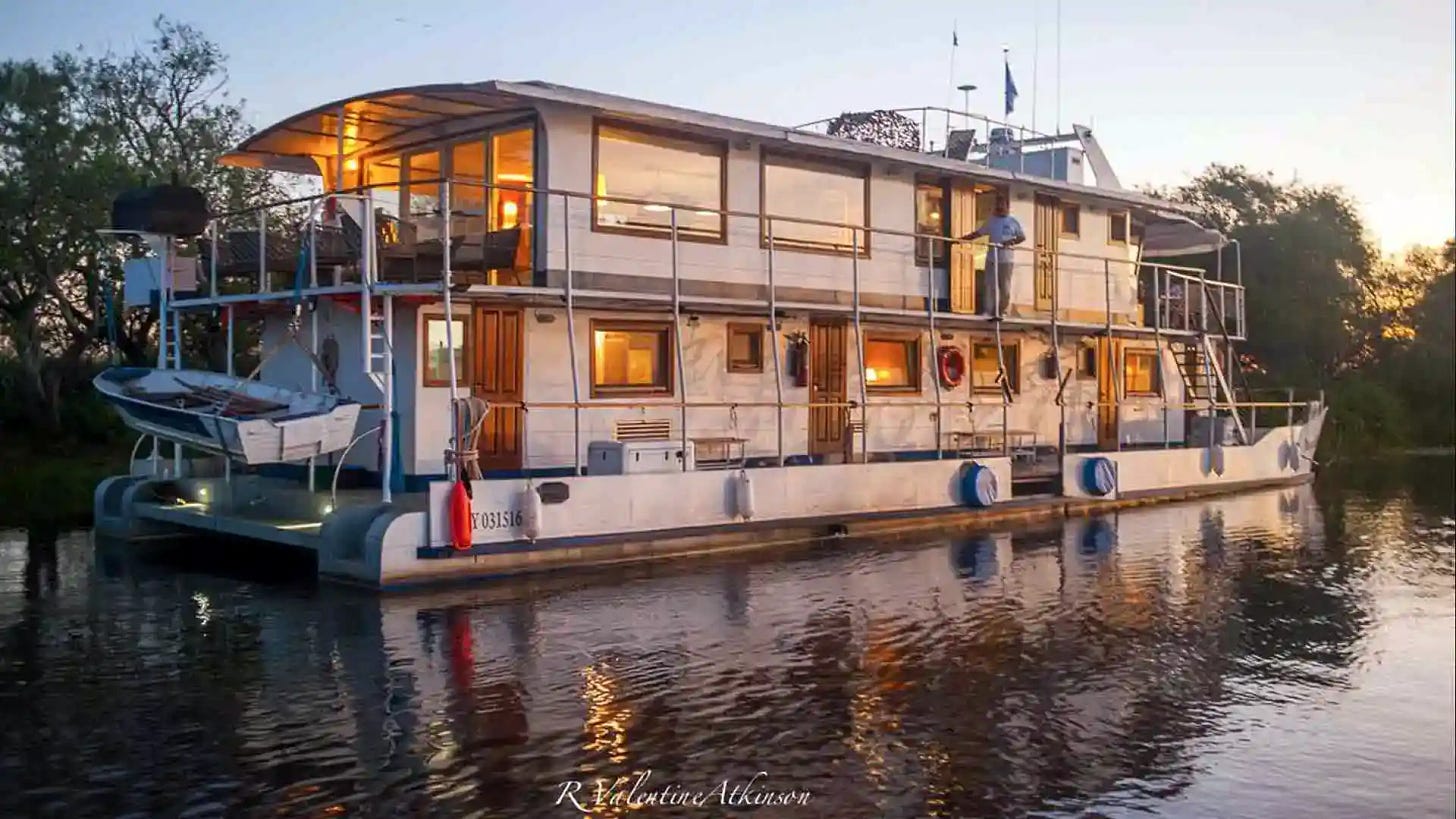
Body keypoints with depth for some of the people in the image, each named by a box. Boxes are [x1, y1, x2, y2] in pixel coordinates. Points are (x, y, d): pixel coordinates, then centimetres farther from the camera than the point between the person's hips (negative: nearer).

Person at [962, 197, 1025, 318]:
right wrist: (961, 239, 2)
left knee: (1005, 289, 0)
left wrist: (1012, 242, -10)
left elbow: (1022, 237, 10)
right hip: (991, 258, 1)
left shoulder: (1013, 222, 7)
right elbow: (977, 233, 12)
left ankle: (1001, 312, 12)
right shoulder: (991, 221, 12)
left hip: (1006, 259, -1)